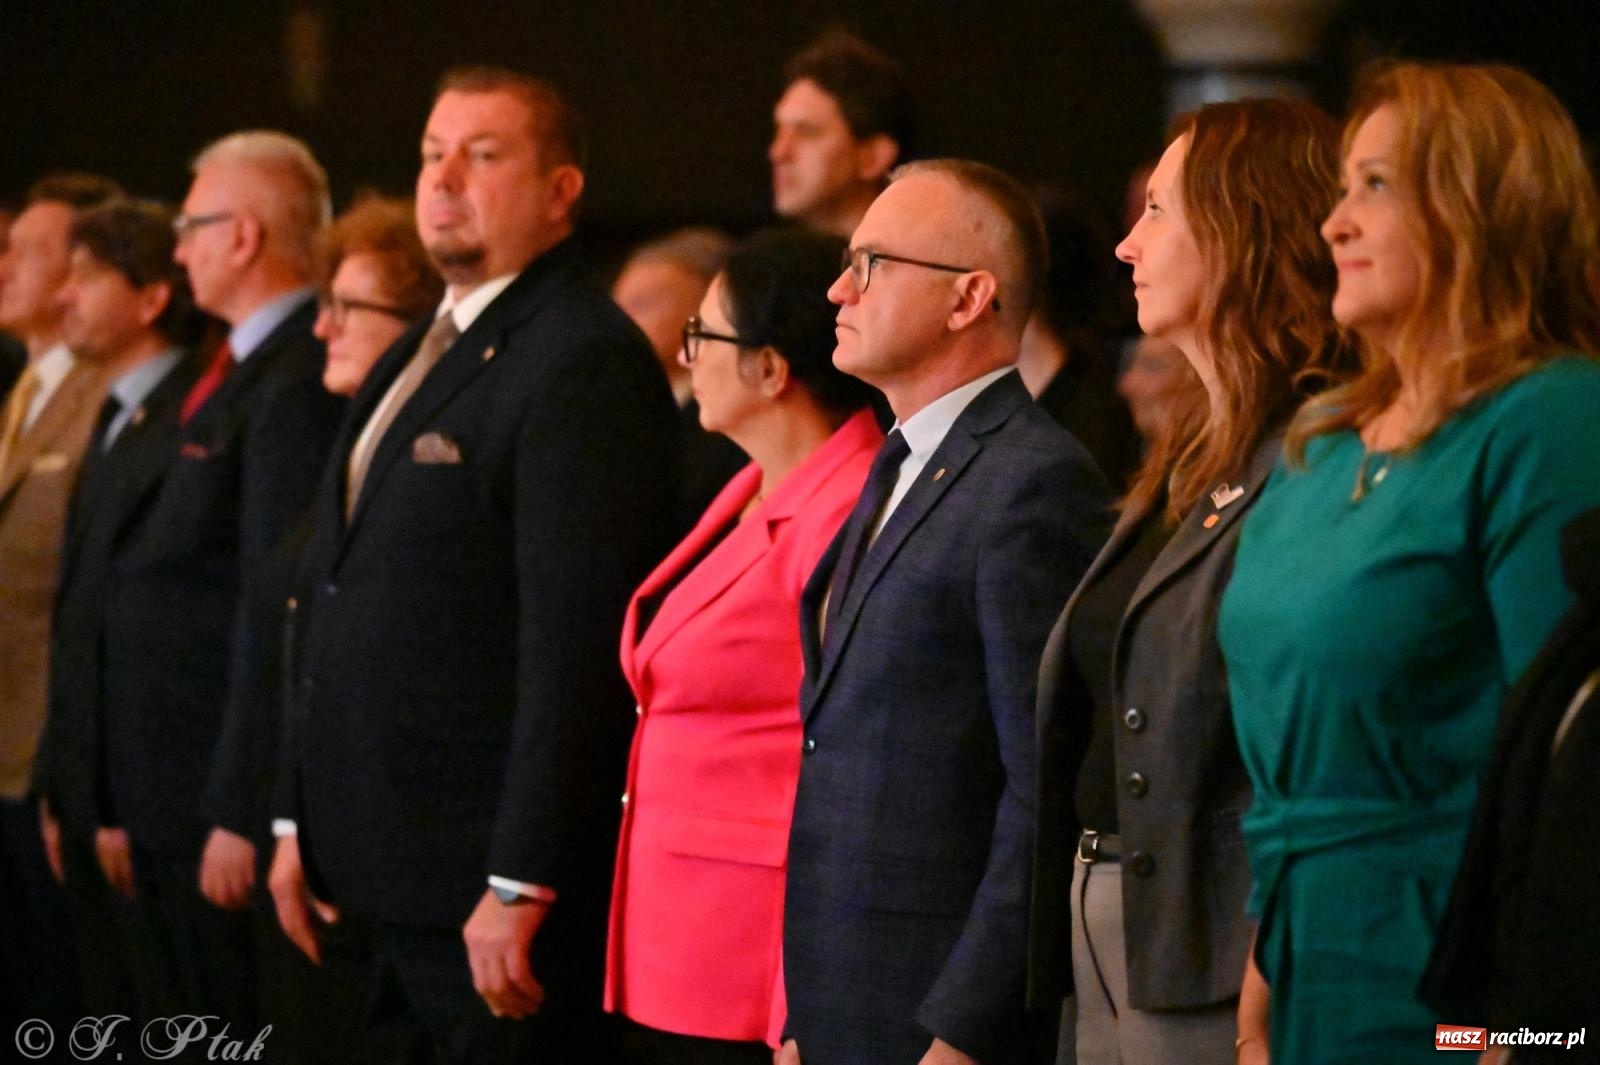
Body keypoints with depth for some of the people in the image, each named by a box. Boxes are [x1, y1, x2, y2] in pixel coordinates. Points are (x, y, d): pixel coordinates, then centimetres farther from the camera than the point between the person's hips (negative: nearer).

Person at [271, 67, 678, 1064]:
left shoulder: (588, 363, -13)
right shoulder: (420, 354, 17)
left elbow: (574, 643, -20)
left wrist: (519, 887, -22)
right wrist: (302, 821, 18)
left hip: (490, 878, -9)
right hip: (385, 869, 9)